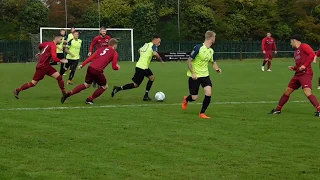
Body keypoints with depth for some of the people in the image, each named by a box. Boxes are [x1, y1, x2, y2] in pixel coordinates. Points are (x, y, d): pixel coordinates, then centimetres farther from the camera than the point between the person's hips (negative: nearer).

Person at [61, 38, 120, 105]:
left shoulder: (101, 49, 21)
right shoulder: (114, 53, 6)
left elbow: (91, 58, 15)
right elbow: (114, 67, 4)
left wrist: (82, 65, 16)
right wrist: (117, 67, 26)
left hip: (90, 68, 6)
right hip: (97, 71, -6)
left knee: (86, 85, 25)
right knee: (105, 86, 18)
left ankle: (68, 94, 16)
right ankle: (89, 100, 17)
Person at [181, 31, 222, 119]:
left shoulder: (211, 51, 3)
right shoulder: (198, 48, -18)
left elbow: (213, 62, 20)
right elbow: (189, 61, -14)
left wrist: (217, 69, -2)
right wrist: (193, 73, -22)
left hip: (205, 75, 5)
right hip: (194, 76, -5)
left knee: (208, 93, -15)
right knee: (194, 98, 0)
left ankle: (202, 113, 1)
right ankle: (186, 99, 38)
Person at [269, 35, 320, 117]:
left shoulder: (304, 46, -5)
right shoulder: (296, 52, 21)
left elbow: (312, 54, -18)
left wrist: (304, 65, -22)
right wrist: (294, 68, 8)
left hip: (306, 73, -9)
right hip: (298, 74, 9)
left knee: (307, 92, -25)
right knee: (287, 91, 12)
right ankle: (278, 109, 23)